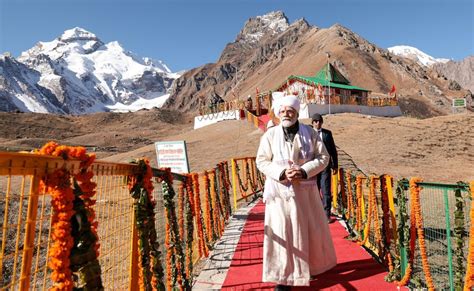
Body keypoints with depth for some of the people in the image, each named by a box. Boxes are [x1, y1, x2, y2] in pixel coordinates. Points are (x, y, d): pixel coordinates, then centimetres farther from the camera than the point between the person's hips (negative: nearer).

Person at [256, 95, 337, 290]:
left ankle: (313, 265, 41)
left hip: (305, 189, 2)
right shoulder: (270, 135, -5)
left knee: (310, 228, 15)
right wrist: (282, 172, -19)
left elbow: (323, 157, 0)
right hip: (280, 190, -2)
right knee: (282, 232, 0)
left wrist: (304, 171, -16)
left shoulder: (310, 133, -1)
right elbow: (261, 161, -4)